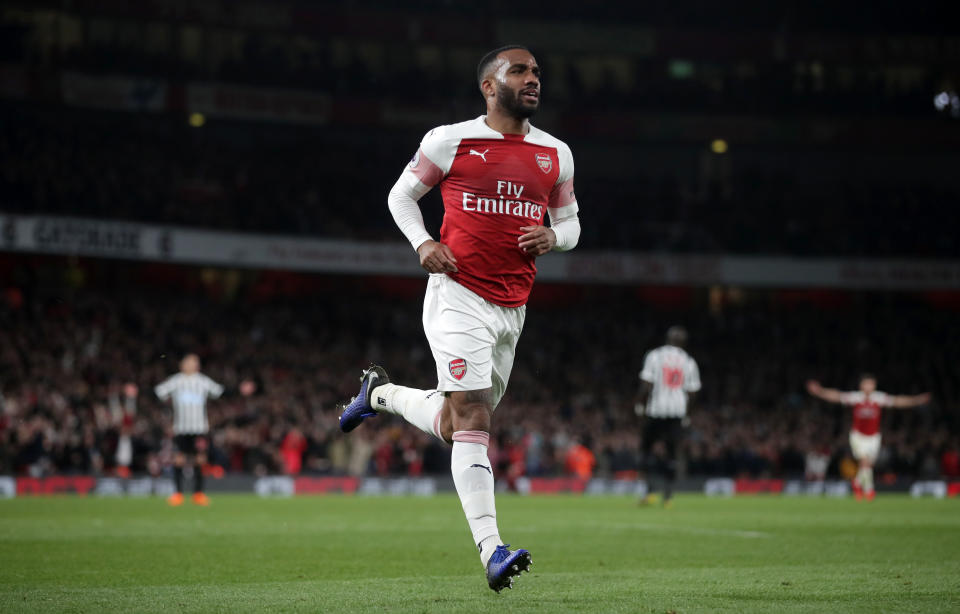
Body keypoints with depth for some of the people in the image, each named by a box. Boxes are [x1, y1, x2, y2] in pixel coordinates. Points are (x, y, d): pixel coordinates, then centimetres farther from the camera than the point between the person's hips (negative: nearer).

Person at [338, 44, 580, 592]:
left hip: (513, 310, 6)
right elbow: (402, 195, 10)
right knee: (472, 415, -17)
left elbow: (570, 220, 20)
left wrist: (553, 237, -4)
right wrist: (424, 243, -8)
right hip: (460, 296, -5)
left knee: (453, 426, 13)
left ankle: (380, 393, 42)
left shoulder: (556, 154, 9)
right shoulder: (451, 141, -2)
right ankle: (491, 550, -22)